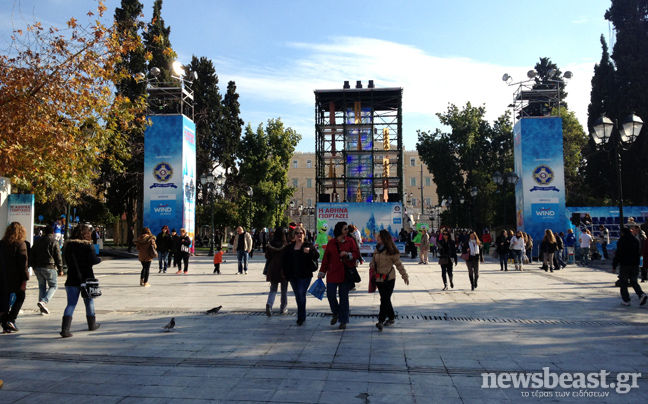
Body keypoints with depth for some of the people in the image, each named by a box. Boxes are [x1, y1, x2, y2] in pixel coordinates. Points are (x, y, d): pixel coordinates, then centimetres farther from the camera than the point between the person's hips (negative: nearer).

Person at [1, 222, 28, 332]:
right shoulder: (21, 244, -11)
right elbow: (23, 262, -14)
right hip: (16, 278, -5)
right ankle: (11, 320, -2)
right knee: (20, 297, 10)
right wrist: (25, 279, -12)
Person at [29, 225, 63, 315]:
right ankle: (43, 301, -18)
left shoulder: (37, 241, 11)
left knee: (42, 286, 13)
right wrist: (60, 269, -2)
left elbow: (31, 256, 13)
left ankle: (42, 308, 12)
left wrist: (34, 267, 22)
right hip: (49, 267, -5)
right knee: (53, 286, 4)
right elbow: (58, 257, -7)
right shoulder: (54, 242, -6)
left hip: (38, 268, 5)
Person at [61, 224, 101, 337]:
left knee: (71, 304, 2)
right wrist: (99, 259, 2)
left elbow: (67, 261, 13)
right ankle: (92, 325, 29)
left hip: (72, 278, 3)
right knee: (89, 302, 14)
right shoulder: (88, 245, -11)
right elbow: (93, 260, -17)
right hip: (86, 278, -3)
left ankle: (65, 329, -11)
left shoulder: (68, 245, 4)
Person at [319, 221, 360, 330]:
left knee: (344, 297, 4)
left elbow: (357, 254, 2)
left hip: (346, 274, -1)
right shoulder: (331, 243, 5)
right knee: (330, 294, -6)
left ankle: (343, 321, 16)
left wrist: (348, 254, -17)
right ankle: (336, 313, 23)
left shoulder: (350, 241, 3)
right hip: (333, 273, 1)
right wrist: (322, 272, 6)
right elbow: (326, 258, 8)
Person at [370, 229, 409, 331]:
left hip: (389, 278, -6)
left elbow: (398, 264, -5)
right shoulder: (377, 248, 7)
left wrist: (405, 276, 1)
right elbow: (374, 258, 21)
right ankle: (391, 317, 28)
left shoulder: (391, 251, -12)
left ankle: (381, 321, -12)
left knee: (385, 299, -9)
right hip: (379, 278, 7)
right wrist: (372, 264, -2)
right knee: (385, 299, 14)